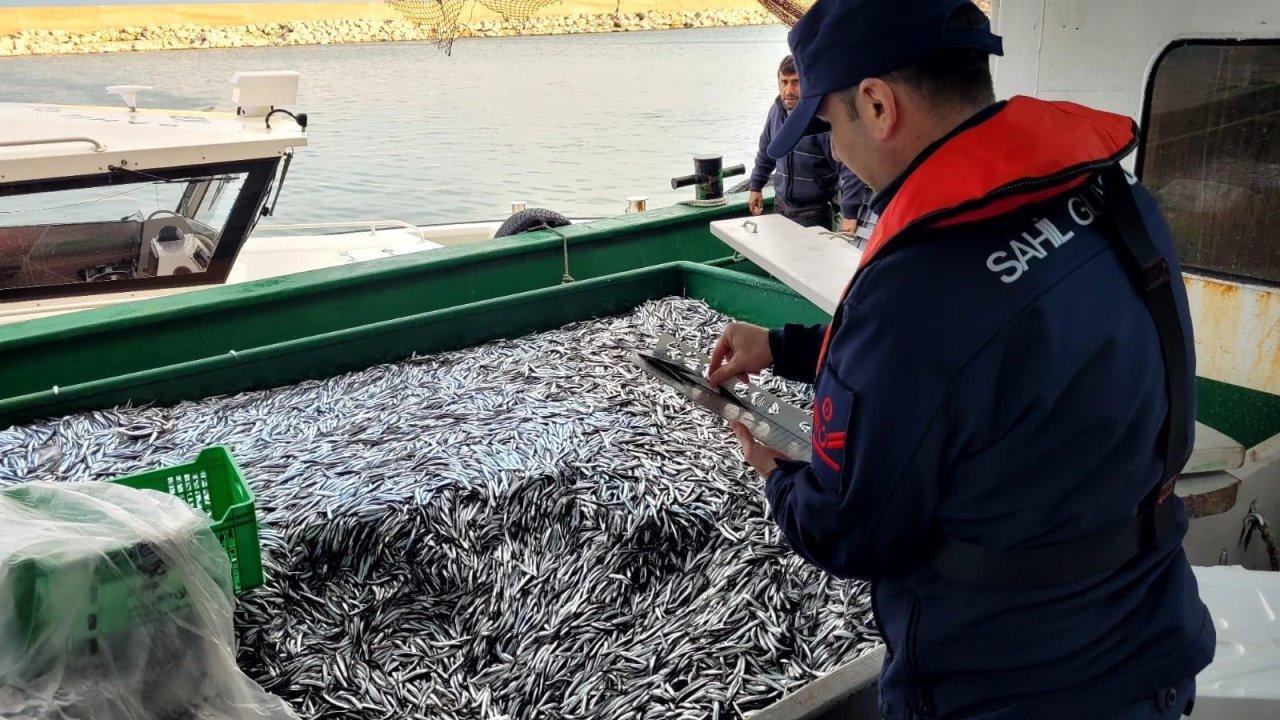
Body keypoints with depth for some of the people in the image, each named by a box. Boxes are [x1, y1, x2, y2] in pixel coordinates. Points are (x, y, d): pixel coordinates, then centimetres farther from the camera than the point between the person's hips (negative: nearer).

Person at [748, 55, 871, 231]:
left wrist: (850, 215, -28)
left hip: (814, 213, -6)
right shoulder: (777, 111, 3)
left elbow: (850, 167, -24)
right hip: (781, 205, 6)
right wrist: (756, 187, 23)